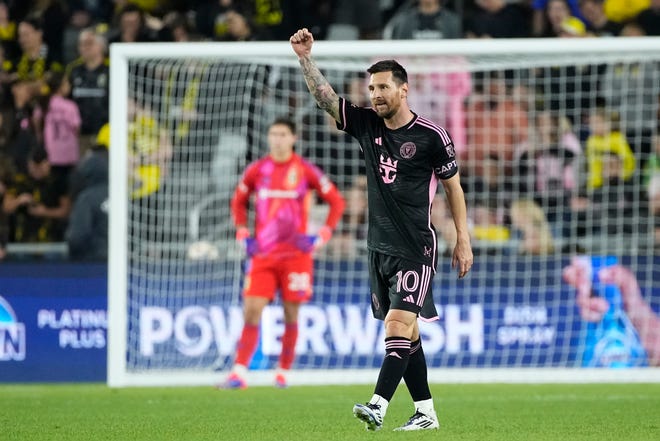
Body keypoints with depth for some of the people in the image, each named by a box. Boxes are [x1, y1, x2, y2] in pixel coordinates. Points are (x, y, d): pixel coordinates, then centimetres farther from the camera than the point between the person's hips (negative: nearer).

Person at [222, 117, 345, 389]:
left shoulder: (306, 171, -2)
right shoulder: (256, 170, 5)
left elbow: (336, 201, 5)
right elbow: (239, 201, 20)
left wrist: (324, 235, -4)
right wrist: (241, 232, 7)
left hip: (295, 253, -1)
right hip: (262, 254, 2)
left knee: (291, 315, 3)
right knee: (251, 311, -9)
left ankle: (284, 372, 16)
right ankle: (239, 373, -12)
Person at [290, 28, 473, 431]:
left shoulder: (431, 136, -8)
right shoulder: (367, 125, 6)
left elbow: (454, 187, 0)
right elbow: (325, 96, 1)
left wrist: (463, 241, -1)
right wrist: (306, 57, -13)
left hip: (415, 249, -6)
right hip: (380, 246, 6)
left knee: (398, 325, -16)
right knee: (405, 332, 9)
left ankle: (379, 406, -25)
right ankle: (426, 412, 15)